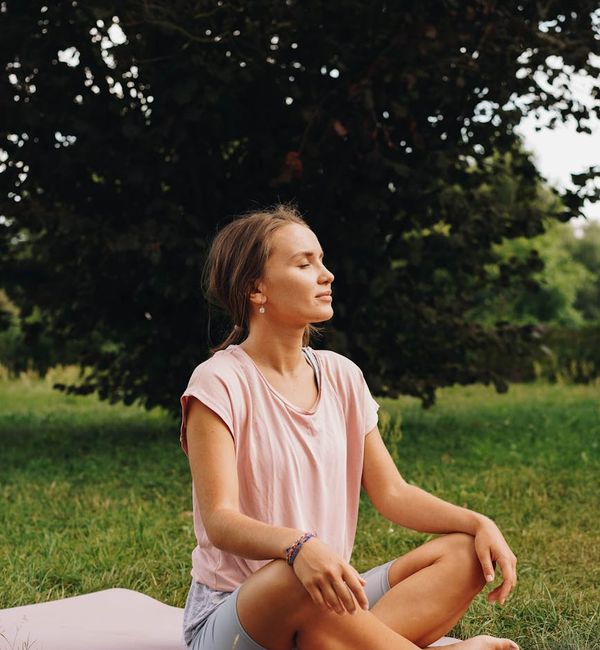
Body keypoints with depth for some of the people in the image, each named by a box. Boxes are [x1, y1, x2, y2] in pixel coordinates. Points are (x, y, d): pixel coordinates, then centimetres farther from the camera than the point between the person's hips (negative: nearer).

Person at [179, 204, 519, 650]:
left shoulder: (341, 376, 8)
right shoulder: (220, 384, -11)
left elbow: (391, 492, 8)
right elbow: (220, 521, -20)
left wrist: (479, 523, -10)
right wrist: (298, 545, -41)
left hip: (328, 602, 7)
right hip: (231, 614, -7)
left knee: (465, 553, -12)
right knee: (296, 577, -40)